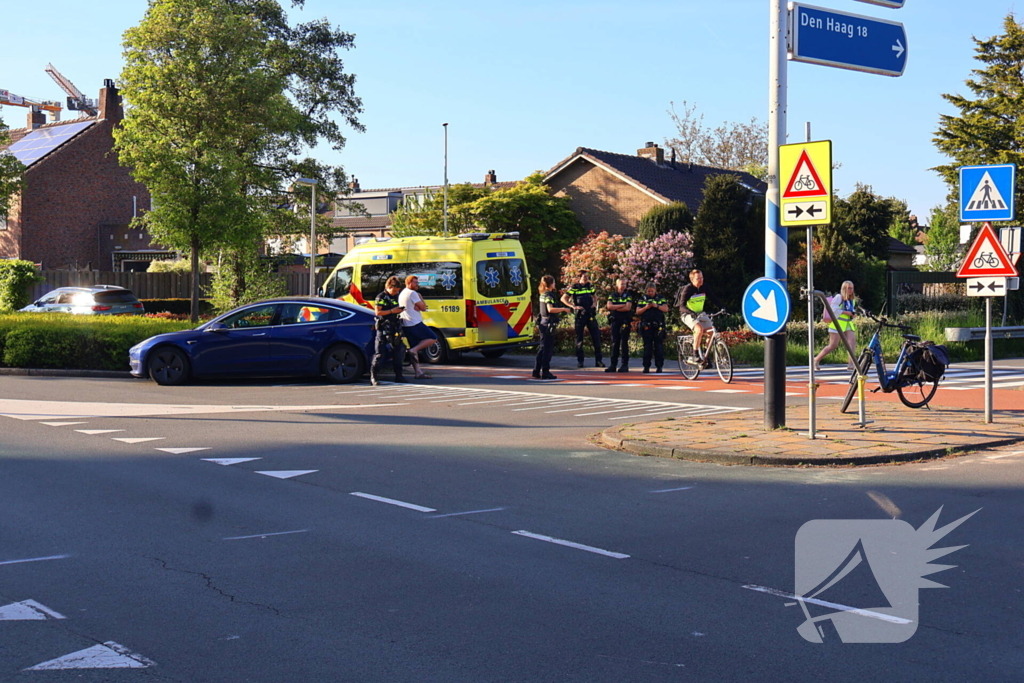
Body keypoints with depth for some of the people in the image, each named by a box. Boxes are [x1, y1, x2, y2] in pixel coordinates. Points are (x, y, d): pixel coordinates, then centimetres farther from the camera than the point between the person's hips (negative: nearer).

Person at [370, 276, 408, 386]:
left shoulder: (396, 297, 15)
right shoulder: (381, 297, -6)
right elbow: (378, 312, -13)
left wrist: (399, 310, 6)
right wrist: (392, 311, -18)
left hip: (394, 328, 7)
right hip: (383, 328, -7)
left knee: (398, 351, 8)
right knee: (379, 353, -8)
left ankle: (398, 376, 16)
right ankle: (373, 377, -5)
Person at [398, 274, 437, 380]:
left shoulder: (402, 294, 19)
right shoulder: (412, 293, -10)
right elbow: (423, 307, -8)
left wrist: (417, 306, -3)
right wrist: (420, 297, 5)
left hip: (405, 325, 9)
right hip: (415, 324, -9)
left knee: (414, 349, 8)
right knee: (433, 338, -1)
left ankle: (418, 372, 3)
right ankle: (414, 350, -11)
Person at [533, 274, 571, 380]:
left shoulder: (543, 294, 14)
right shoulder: (549, 295, -14)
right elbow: (550, 309, -26)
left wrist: (560, 310, 21)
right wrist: (563, 309, -20)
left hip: (543, 323, 9)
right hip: (549, 323, -9)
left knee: (542, 348, 13)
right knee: (548, 349, -5)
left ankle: (536, 371, 15)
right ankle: (545, 372, -3)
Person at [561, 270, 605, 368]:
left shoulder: (590, 286, 9)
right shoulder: (574, 287, -4)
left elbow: (594, 296, 27)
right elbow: (563, 298, -5)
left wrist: (594, 303, 7)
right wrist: (574, 306, -13)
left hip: (591, 315, 4)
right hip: (580, 315, -4)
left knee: (596, 338, 0)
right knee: (579, 338, 2)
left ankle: (598, 361, 4)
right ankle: (579, 361, 9)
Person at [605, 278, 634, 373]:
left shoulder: (628, 295, 4)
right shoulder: (612, 295, 12)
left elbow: (628, 307, -9)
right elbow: (609, 306, -3)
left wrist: (615, 308, -4)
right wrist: (621, 306, -9)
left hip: (625, 321, -3)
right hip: (615, 320, 3)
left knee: (624, 343, -4)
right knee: (614, 343, 3)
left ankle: (625, 365, -2)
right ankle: (613, 365, 5)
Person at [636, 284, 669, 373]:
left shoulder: (661, 298, 11)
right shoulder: (642, 299, 12)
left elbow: (666, 309, 2)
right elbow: (638, 312, 6)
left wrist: (657, 306, -13)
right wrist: (646, 307, -11)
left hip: (658, 326, -1)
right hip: (646, 325, 1)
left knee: (659, 346, -4)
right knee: (647, 347, 1)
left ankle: (659, 366, -2)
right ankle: (646, 366, 3)